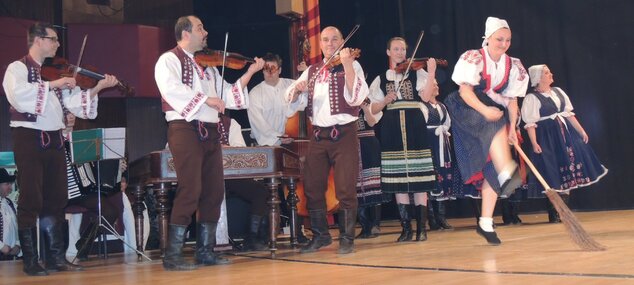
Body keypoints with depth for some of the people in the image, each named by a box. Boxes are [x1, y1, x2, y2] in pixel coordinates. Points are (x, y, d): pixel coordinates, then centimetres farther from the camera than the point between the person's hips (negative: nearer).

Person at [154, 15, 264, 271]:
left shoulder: (207, 65, 21)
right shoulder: (169, 60, 1)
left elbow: (229, 95, 17)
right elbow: (172, 90, -18)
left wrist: (250, 71, 10)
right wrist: (207, 99, -16)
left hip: (210, 132, 7)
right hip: (185, 130, -7)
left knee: (214, 192, 6)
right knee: (190, 192, -13)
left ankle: (205, 251, 16)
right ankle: (172, 256, -7)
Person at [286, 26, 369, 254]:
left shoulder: (352, 66, 1)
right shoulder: (312, 70, 14)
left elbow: (356, 98, -16)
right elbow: (291, 99, 9)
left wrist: (347, 65, -25)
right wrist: (297, 88, -14)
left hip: (343, 134, -4)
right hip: (318, 135, 5)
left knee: (345, 189, -4)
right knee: (312, 187, 6)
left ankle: (347, 237, 9)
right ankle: (320, 235, 21)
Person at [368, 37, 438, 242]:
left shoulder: (416, 73, 7)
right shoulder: (381, 79, 13)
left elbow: (427, 94, -10)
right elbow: (374, 110, 9)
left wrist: (431, 73, -22)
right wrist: (385, 100, -9)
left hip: (414, 129, -2)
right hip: (392, 132, 2)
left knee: (419, 180, -4)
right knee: (398, 181, 2)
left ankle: (421, 227, 1)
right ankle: (406, 228, 10)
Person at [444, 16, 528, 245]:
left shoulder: (513, 66, 5)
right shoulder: (474, 58, -9)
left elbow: (512, 99, 4)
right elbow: (464, 90, -17)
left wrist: (512, 129, -8)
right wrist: (484, 110, -32)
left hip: (494, 121, 4)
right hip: (468, 114, -4)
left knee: (491, 168, -4)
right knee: (495, 126, -36)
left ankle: (485, 223, 2)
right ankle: (507, 174, -52)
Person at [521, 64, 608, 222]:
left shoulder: (558, 91, 12)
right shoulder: (532, 97, -8)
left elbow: (569, 113, 15)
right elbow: (530, 123, -13)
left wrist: (581, 131, 11)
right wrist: (534, 143, -21)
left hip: (566, 134, 7)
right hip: (547, 138, -7)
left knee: (567, 173, 6)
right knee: (552, 176, -5)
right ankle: (553, 214, 6)